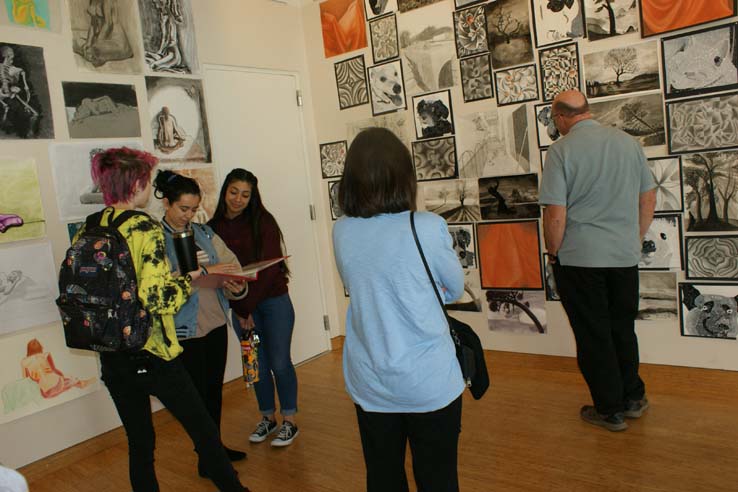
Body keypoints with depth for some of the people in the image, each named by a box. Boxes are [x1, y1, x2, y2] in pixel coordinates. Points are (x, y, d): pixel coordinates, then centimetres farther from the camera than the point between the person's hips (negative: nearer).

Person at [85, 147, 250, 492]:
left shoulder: (86, 231, 2)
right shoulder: (145, 227, -17)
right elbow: (156, 297, -25)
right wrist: (189, 279, -9)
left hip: (111, 357, 6)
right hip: (153, 355, -6)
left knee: (139, 443, 18)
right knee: (204, 431, 11)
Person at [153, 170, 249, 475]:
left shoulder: (204, 233, 7)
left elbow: (231, 263, 2)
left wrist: (237, 286, -18)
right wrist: (203, 270, -29)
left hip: (216, 322, 6)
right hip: (185, 330, -5)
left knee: (215, 388, 17)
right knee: (198, 394, 5)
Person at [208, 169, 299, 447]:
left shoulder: (263, 222, -9)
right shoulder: (214, 228, 0)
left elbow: (269, 268, -14)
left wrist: (248, 305, -14)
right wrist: (239, 310, -3)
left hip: (273, 301, -3)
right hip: (241, 306, 3)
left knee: (279, 362, 2)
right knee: (258, 364, 12)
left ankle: (289, 421, 17)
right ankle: (267, 418, 30)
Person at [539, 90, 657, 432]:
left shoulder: (561, 150, -11)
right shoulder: (628, 142, 5)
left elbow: (555, 214, -15)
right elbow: (649, 199, 11)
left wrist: (553, 252, 0)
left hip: (579, 258, -5)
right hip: (625, 256, 5)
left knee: (593, 334, 8)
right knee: (623, 328, 20)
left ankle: (610, 409, 20)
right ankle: (633, 398, 33)